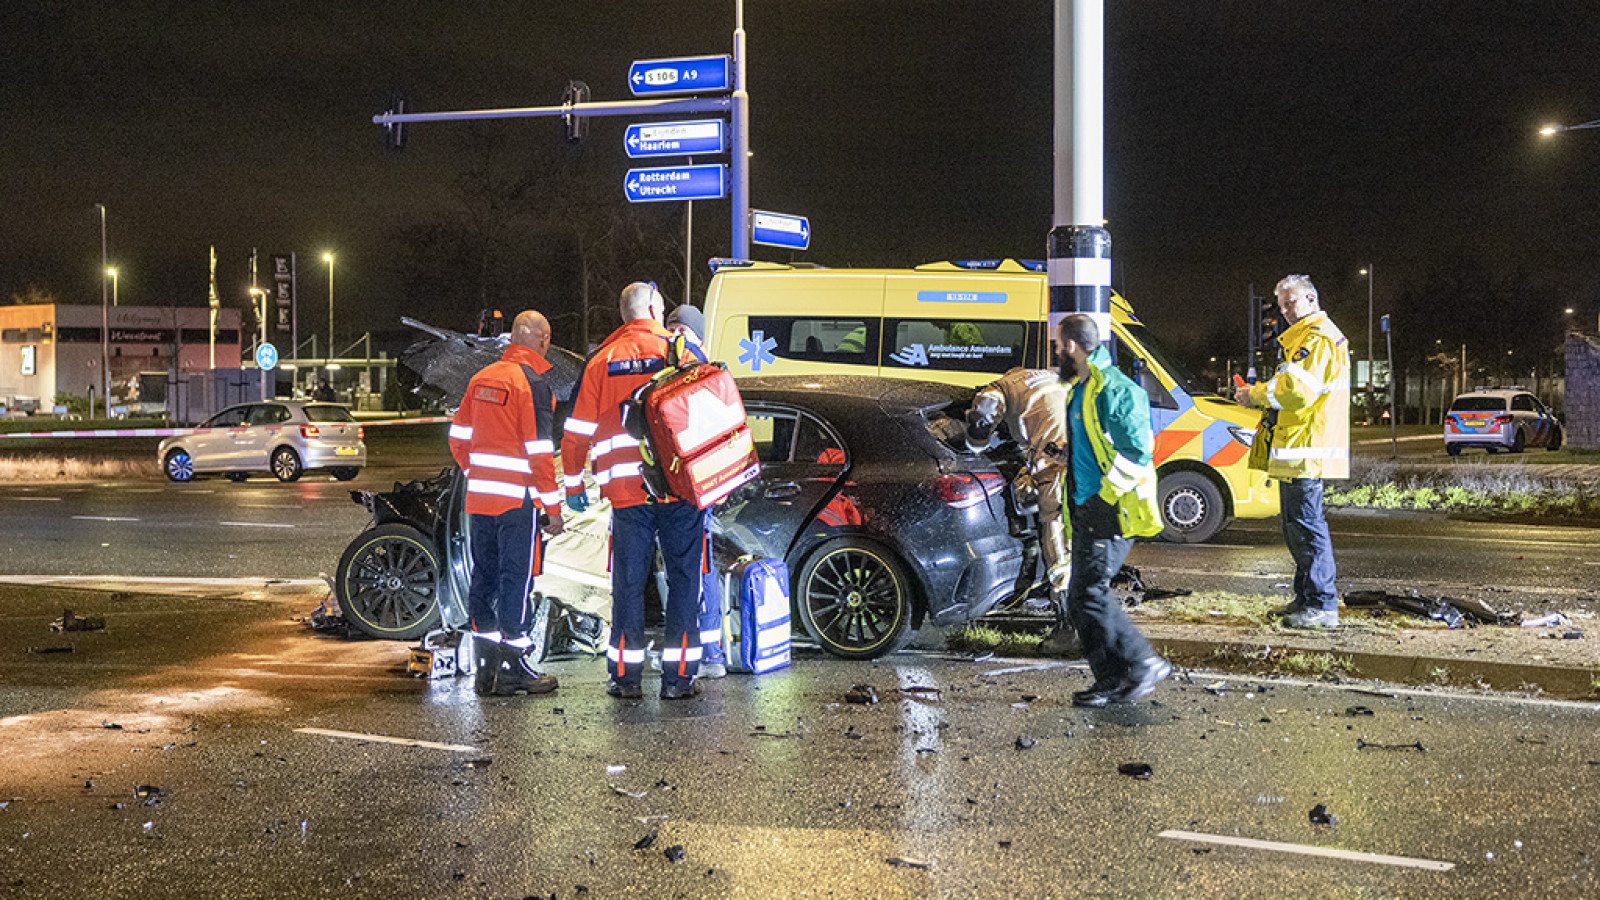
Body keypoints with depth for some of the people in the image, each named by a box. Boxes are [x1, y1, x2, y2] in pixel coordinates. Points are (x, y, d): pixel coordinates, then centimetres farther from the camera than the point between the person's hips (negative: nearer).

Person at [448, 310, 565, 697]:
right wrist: (553, 507, -10)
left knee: (484, 578, 12)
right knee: (517, 579, 0)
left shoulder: (481, 378, 11)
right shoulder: (532, 382, -11)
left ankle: (485, 668, 17)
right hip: (518, 499, -7)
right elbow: (539, 451, -14)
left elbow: (458, 437, 13)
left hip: (479, 499, 7)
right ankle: (513, 669, 4)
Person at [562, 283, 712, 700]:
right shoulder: (683, 351, 3)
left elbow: (577, 431, 7)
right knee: (683, 576, 6)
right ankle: (679, 676, 6)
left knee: (628, 580, 9)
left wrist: (573, 484, 16)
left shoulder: (601, 361, 8)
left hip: (626, 490, 1)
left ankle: (626, 676, 11)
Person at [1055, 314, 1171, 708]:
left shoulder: (1113, 389, -15)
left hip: (1110, 512, -10)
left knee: (1090, 594, -11)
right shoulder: (1081, 389, 17)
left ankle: (1144, 664, 1)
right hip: (1087, 510, 10)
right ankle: (1111, 681, 15)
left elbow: (1136, 452, -19)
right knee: (1080, 597, 10)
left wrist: (1105, 495, -18)